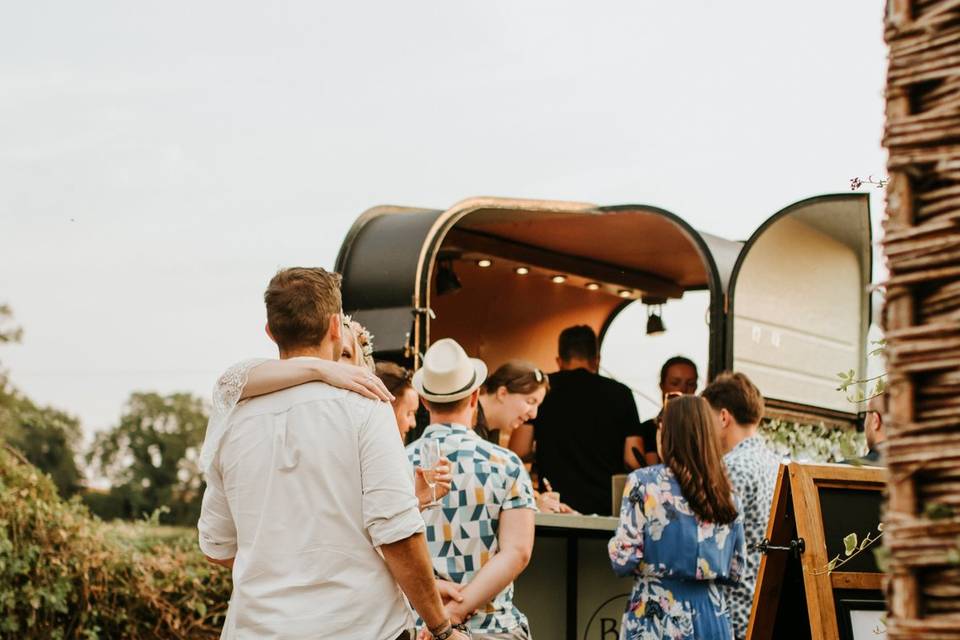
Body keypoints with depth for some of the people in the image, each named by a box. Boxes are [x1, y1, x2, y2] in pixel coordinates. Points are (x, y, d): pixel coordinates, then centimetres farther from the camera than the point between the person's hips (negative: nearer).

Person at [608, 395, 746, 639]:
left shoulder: (644, 482, -6)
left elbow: (623, 560, -11)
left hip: (656, 620, -4)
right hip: (711, 618, 4)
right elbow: (735, 571, 9)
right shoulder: (725, 491, 7)